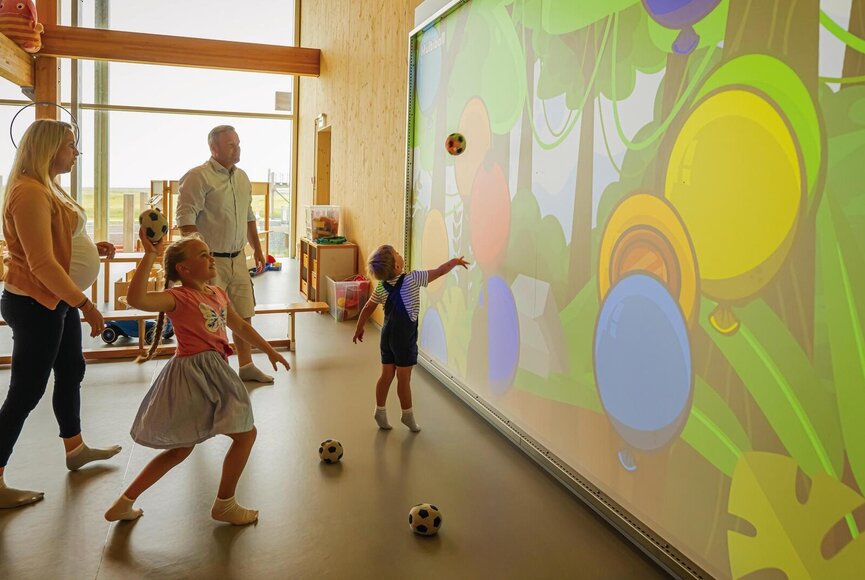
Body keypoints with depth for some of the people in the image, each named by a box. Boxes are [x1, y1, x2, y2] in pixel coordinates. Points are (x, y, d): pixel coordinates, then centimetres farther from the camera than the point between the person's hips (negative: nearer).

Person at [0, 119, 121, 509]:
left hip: (59, 301, 10)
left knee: (71, 373, 21)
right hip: (35, 305, -10)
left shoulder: (48, 189, 12)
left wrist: (93, 247, 6)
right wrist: (85, 305, -24)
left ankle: (75, 448, 38)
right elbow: (41, 263, -26)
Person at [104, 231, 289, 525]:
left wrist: (270, 350, 28)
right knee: (246, 434, 1)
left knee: (182, 447, 20)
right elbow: (137, 299, -33)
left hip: (214, 372, 9)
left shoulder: (218, 294, 10)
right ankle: (225, 505, 19)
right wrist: (149, 254, -35)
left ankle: (124, 503, 29)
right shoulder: (178, 297, -14)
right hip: (194, 374, -9)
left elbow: (240, 326, 24)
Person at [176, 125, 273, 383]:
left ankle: (246, 366, 27)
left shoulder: (242, 177, 13)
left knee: (244, 315, 14)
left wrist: (257, 249, 21)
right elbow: (186, 219, -17)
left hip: (238, 259, 8)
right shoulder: (198, 177, -12)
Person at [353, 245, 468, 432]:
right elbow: (440, 271, -9)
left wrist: (359, 329, 19)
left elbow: (367, 309, 5)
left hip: (387, 336, 5)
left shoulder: (381, 287, -2)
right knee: (404, 379, 7)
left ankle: (380, 411, 26)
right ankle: (407, 415, 21)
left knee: (387, 375, 15)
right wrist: (455, 261, 9)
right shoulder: (413, 279, -17)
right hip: (405, 339, -5)